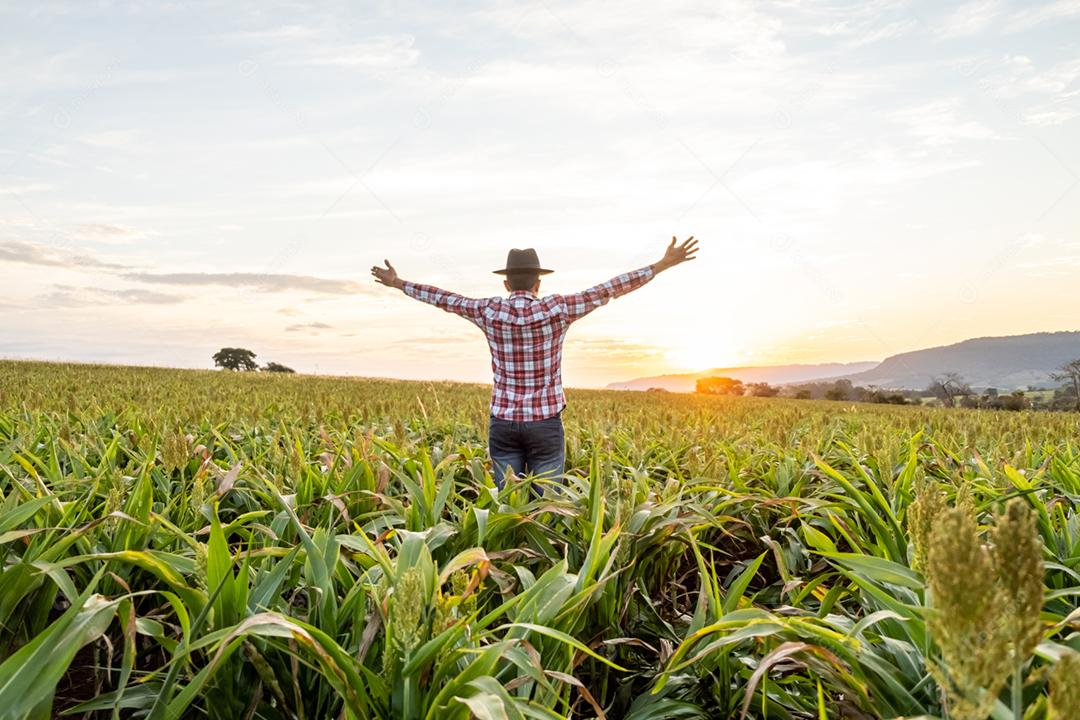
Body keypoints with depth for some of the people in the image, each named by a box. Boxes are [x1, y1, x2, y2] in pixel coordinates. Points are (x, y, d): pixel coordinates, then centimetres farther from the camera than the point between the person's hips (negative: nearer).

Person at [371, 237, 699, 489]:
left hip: (503, 423, 2)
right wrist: (663, 264, -1)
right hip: (546, 423, -2)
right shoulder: (557, 309, -8)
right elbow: (609, 289, -6)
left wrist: (397, 283, 26)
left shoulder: (489, 311, -2)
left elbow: (443, 298, 10)